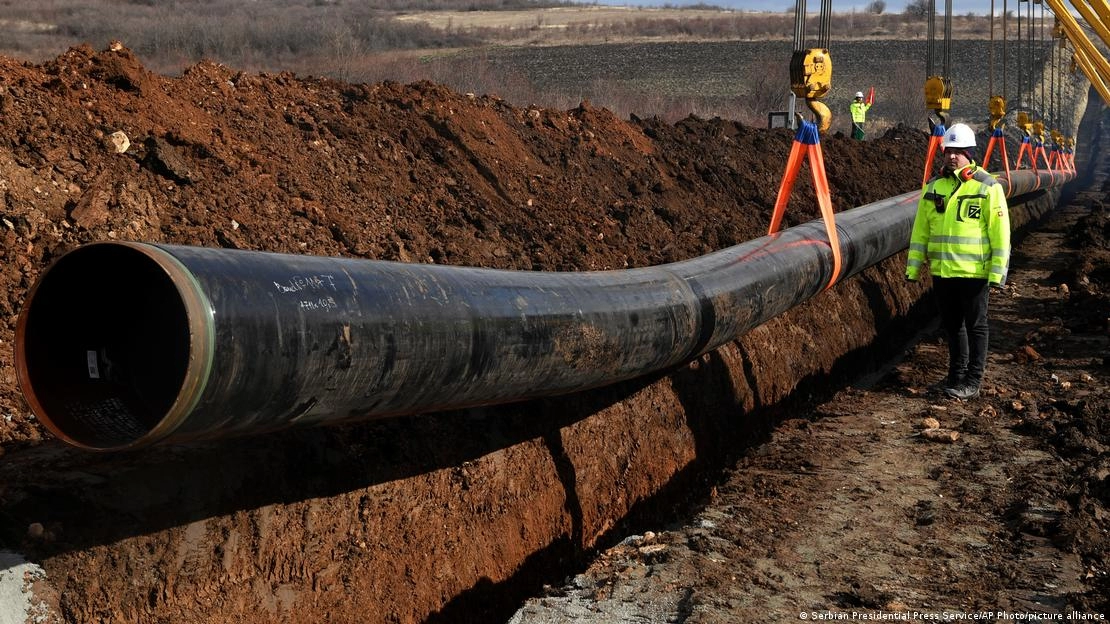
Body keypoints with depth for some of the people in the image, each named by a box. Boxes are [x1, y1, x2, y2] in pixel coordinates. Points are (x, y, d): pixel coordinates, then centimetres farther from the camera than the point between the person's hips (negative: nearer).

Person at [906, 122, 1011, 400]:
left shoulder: (987, 187, -7)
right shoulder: (933, 187, 8)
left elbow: (1000, 233, -8)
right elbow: (921, 230, 12)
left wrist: (997, 272, -13)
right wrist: (913, 267, 9)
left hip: (974, 272, -5)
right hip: (941, 271, 5)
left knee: (975, 326, 3)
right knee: (951, 325, 15)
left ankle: (972, 382, 10)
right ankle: (956, 375, 26)